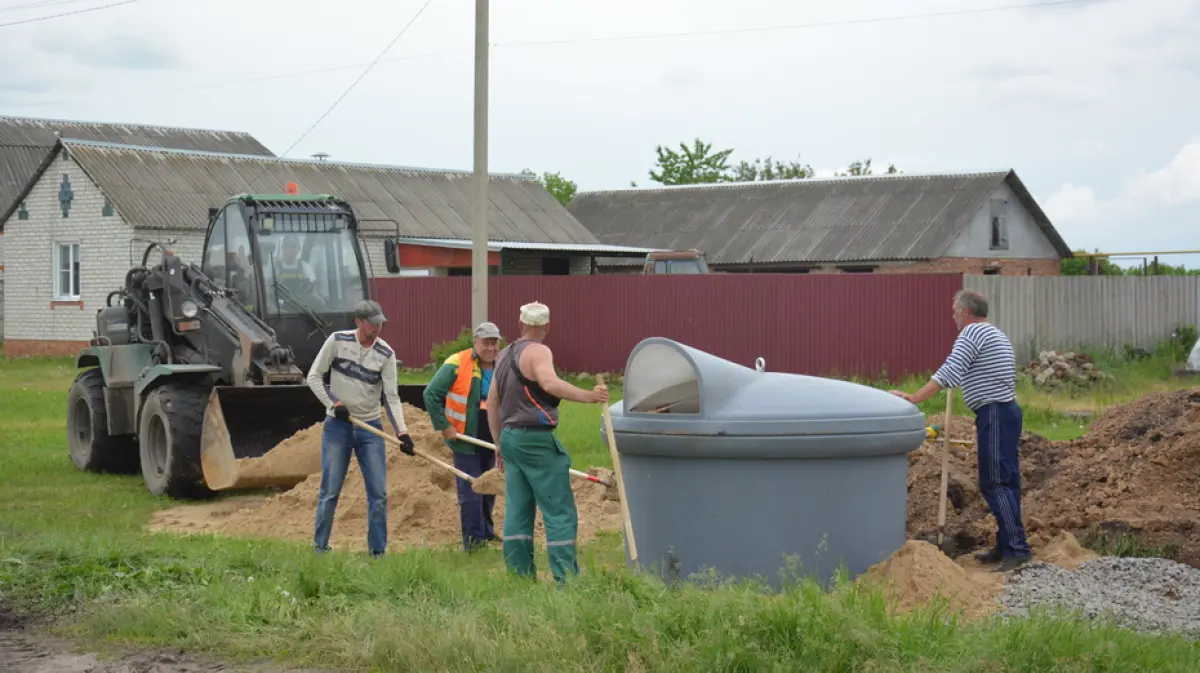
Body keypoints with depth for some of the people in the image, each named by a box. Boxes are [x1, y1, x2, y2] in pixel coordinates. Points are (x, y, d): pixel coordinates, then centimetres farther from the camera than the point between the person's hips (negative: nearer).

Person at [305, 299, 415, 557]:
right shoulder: (337, 341, -6)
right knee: (330, 492, 0)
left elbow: (391, 396, -7)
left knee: (378, 493, 0)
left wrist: (402, 430, -19)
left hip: (370, 428, 2)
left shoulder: (386, 353, -4)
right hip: (337, 425, -2)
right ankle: (320, 547, 12)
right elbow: (314, 376, -1)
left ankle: (378, 551, 8)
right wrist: (333, 403, -12)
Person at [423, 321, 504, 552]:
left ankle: (486, 532, 31)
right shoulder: (456, 364, -14)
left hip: (491, 441, 6)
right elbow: (431, 394, -13)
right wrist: (443, 426, -14)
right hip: (465, 440, -6)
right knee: (470, 492, -5)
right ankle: (473, 539, 2)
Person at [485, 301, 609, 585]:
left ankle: (519, 577, 9)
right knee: (560, 512, -6)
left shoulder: (504, 355, 15)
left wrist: (500, 442, 25)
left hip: (510, 436, 9)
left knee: (517, 511, 9)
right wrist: (586, 396, -40)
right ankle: (566, 579, -9)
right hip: (536, 438, -8)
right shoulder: (537, 352, -11)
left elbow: (492, 401, 20)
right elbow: (549, 382, -31)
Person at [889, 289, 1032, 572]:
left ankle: (1017, 547, -14)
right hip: (1006, 411, 10)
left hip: (993, 414, -10)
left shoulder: (972, 332, -9)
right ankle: (1006, 547, 14)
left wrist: (914, 398, -25)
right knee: (1005, 482, 11)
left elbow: (948, 374, -21)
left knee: (995, 483, -10)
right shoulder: (998, 336, 23)